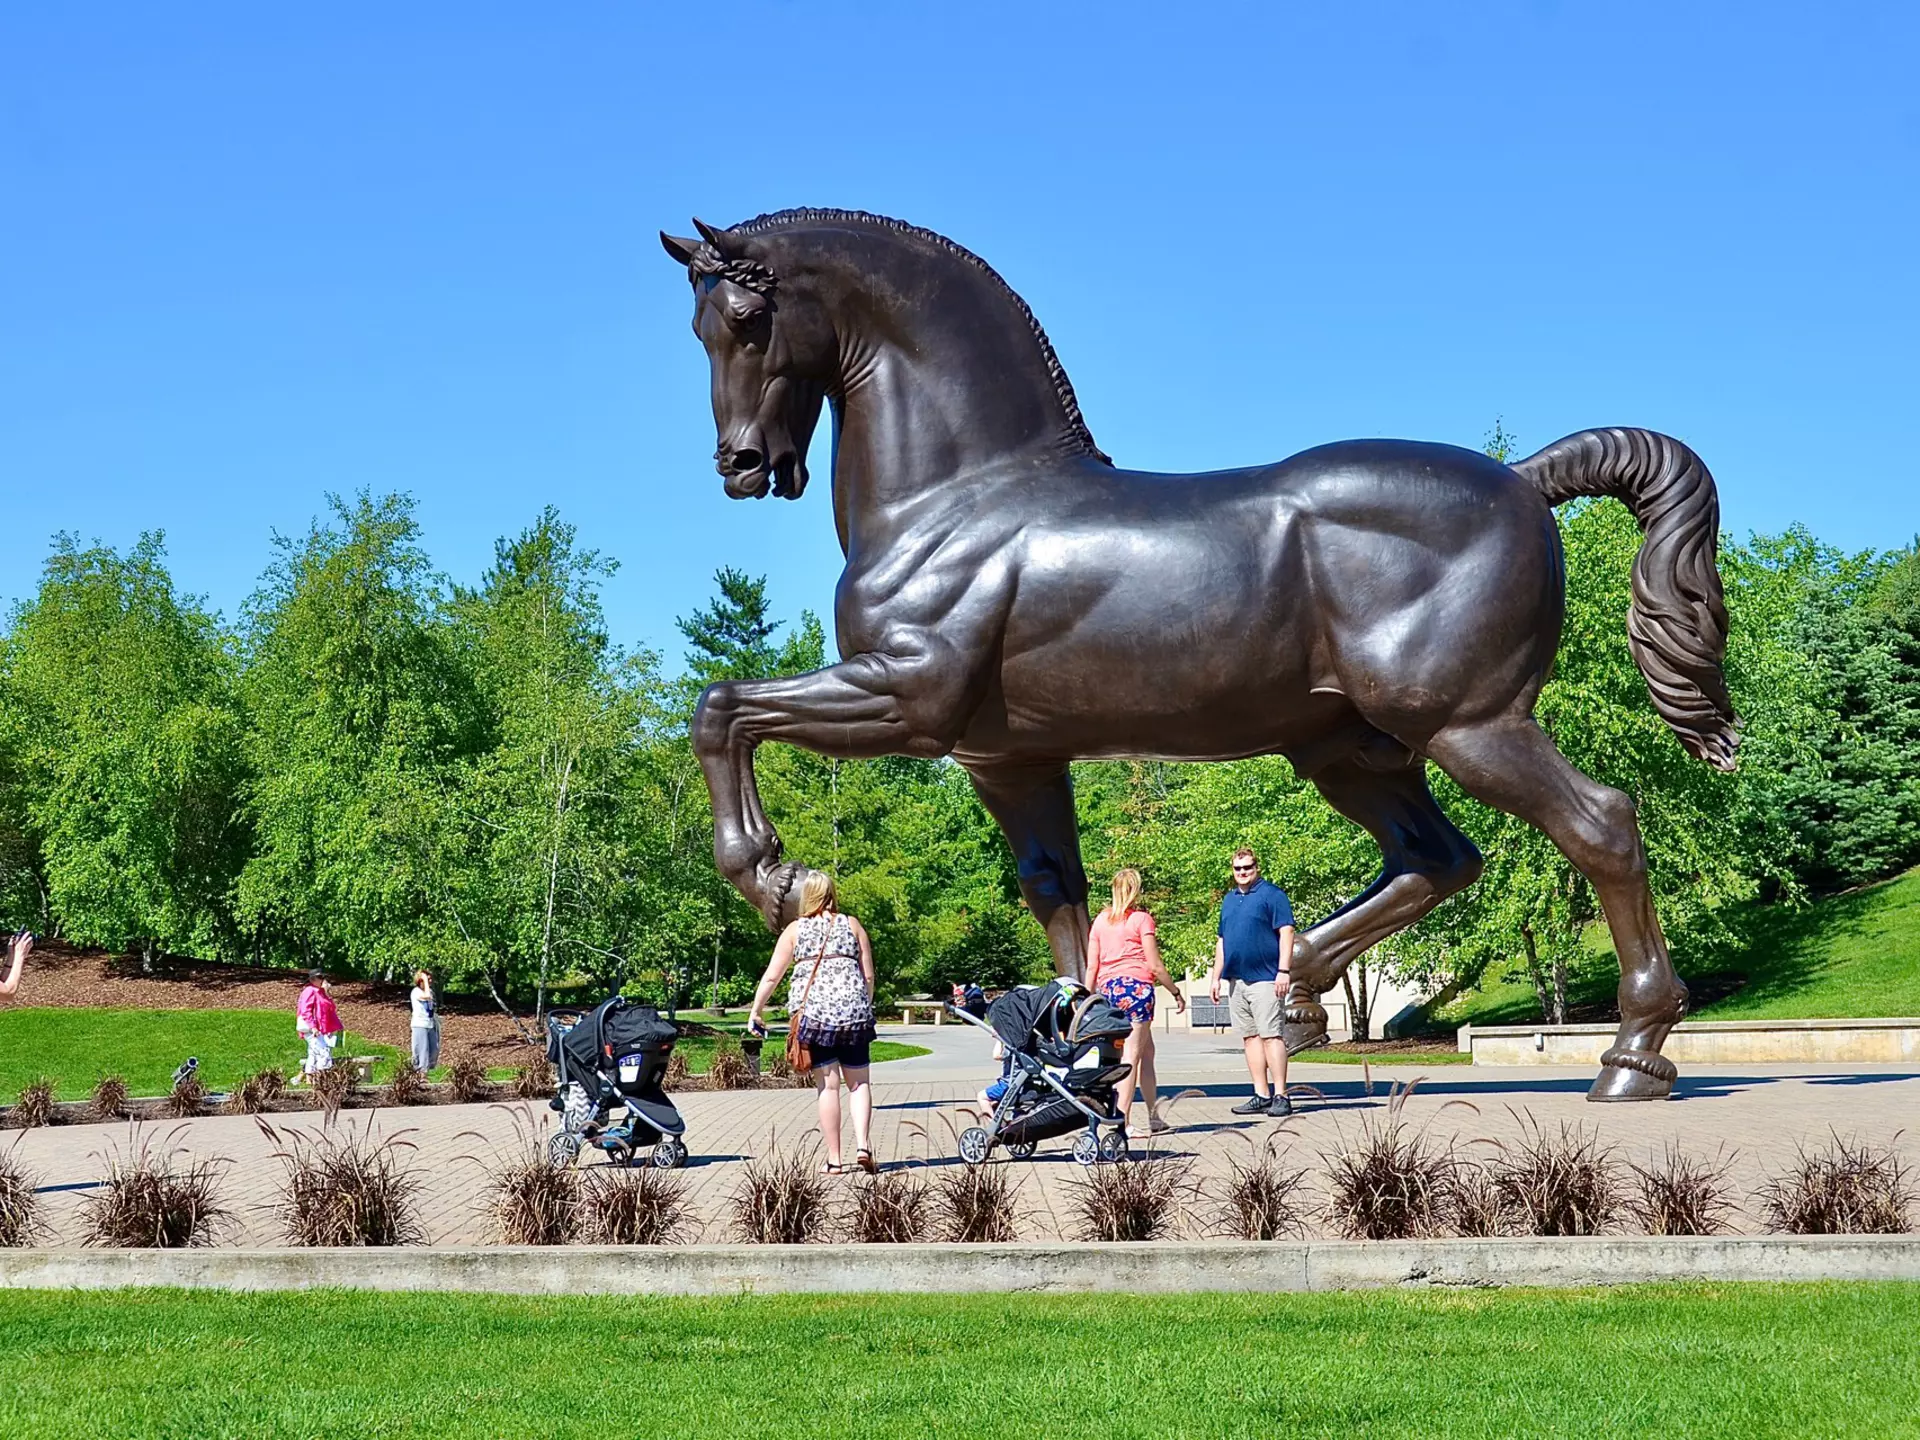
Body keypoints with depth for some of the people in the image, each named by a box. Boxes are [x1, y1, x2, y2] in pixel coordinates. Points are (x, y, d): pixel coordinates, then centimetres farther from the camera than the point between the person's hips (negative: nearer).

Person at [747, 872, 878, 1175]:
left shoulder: (795, 930, 7)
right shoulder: (852, 925, 9)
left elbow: (771, 977, 6)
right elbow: (868, 976, 8)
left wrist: (755, 1013, 16)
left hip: (812, 1012, -1)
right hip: (853, 1011, 1)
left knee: (828, 1085, 2)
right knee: (858, 1082, 10)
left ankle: (834, 1160, 3)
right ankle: (863, 1145, -8)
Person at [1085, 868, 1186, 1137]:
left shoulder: (1101, 920, 13)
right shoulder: (1141, 919, -2)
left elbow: (1091, 966, 11)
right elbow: (1155, 965, -4)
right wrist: (1176, 992, 6)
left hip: (1107, 988, 6)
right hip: (1135, 986, -6)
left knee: (1147, 1051, 16)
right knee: (1131, 1055, -6)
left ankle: (1154, 1118, 18)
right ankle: (1123, 1121, -13)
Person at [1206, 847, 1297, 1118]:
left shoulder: (1271, 894, -3)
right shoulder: (1229, 899, 18)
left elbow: (1286, 932, -9)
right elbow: (1222, 941, 23)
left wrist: (1284, 971, -16)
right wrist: (1215, 976, 19)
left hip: (1265, 978, -7)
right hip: (1236, 979, 7)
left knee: (1270, 1035, -10)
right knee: (1250, 1037, 6)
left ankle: (1280, 1096, -10)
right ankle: (1261, 1095, 9)